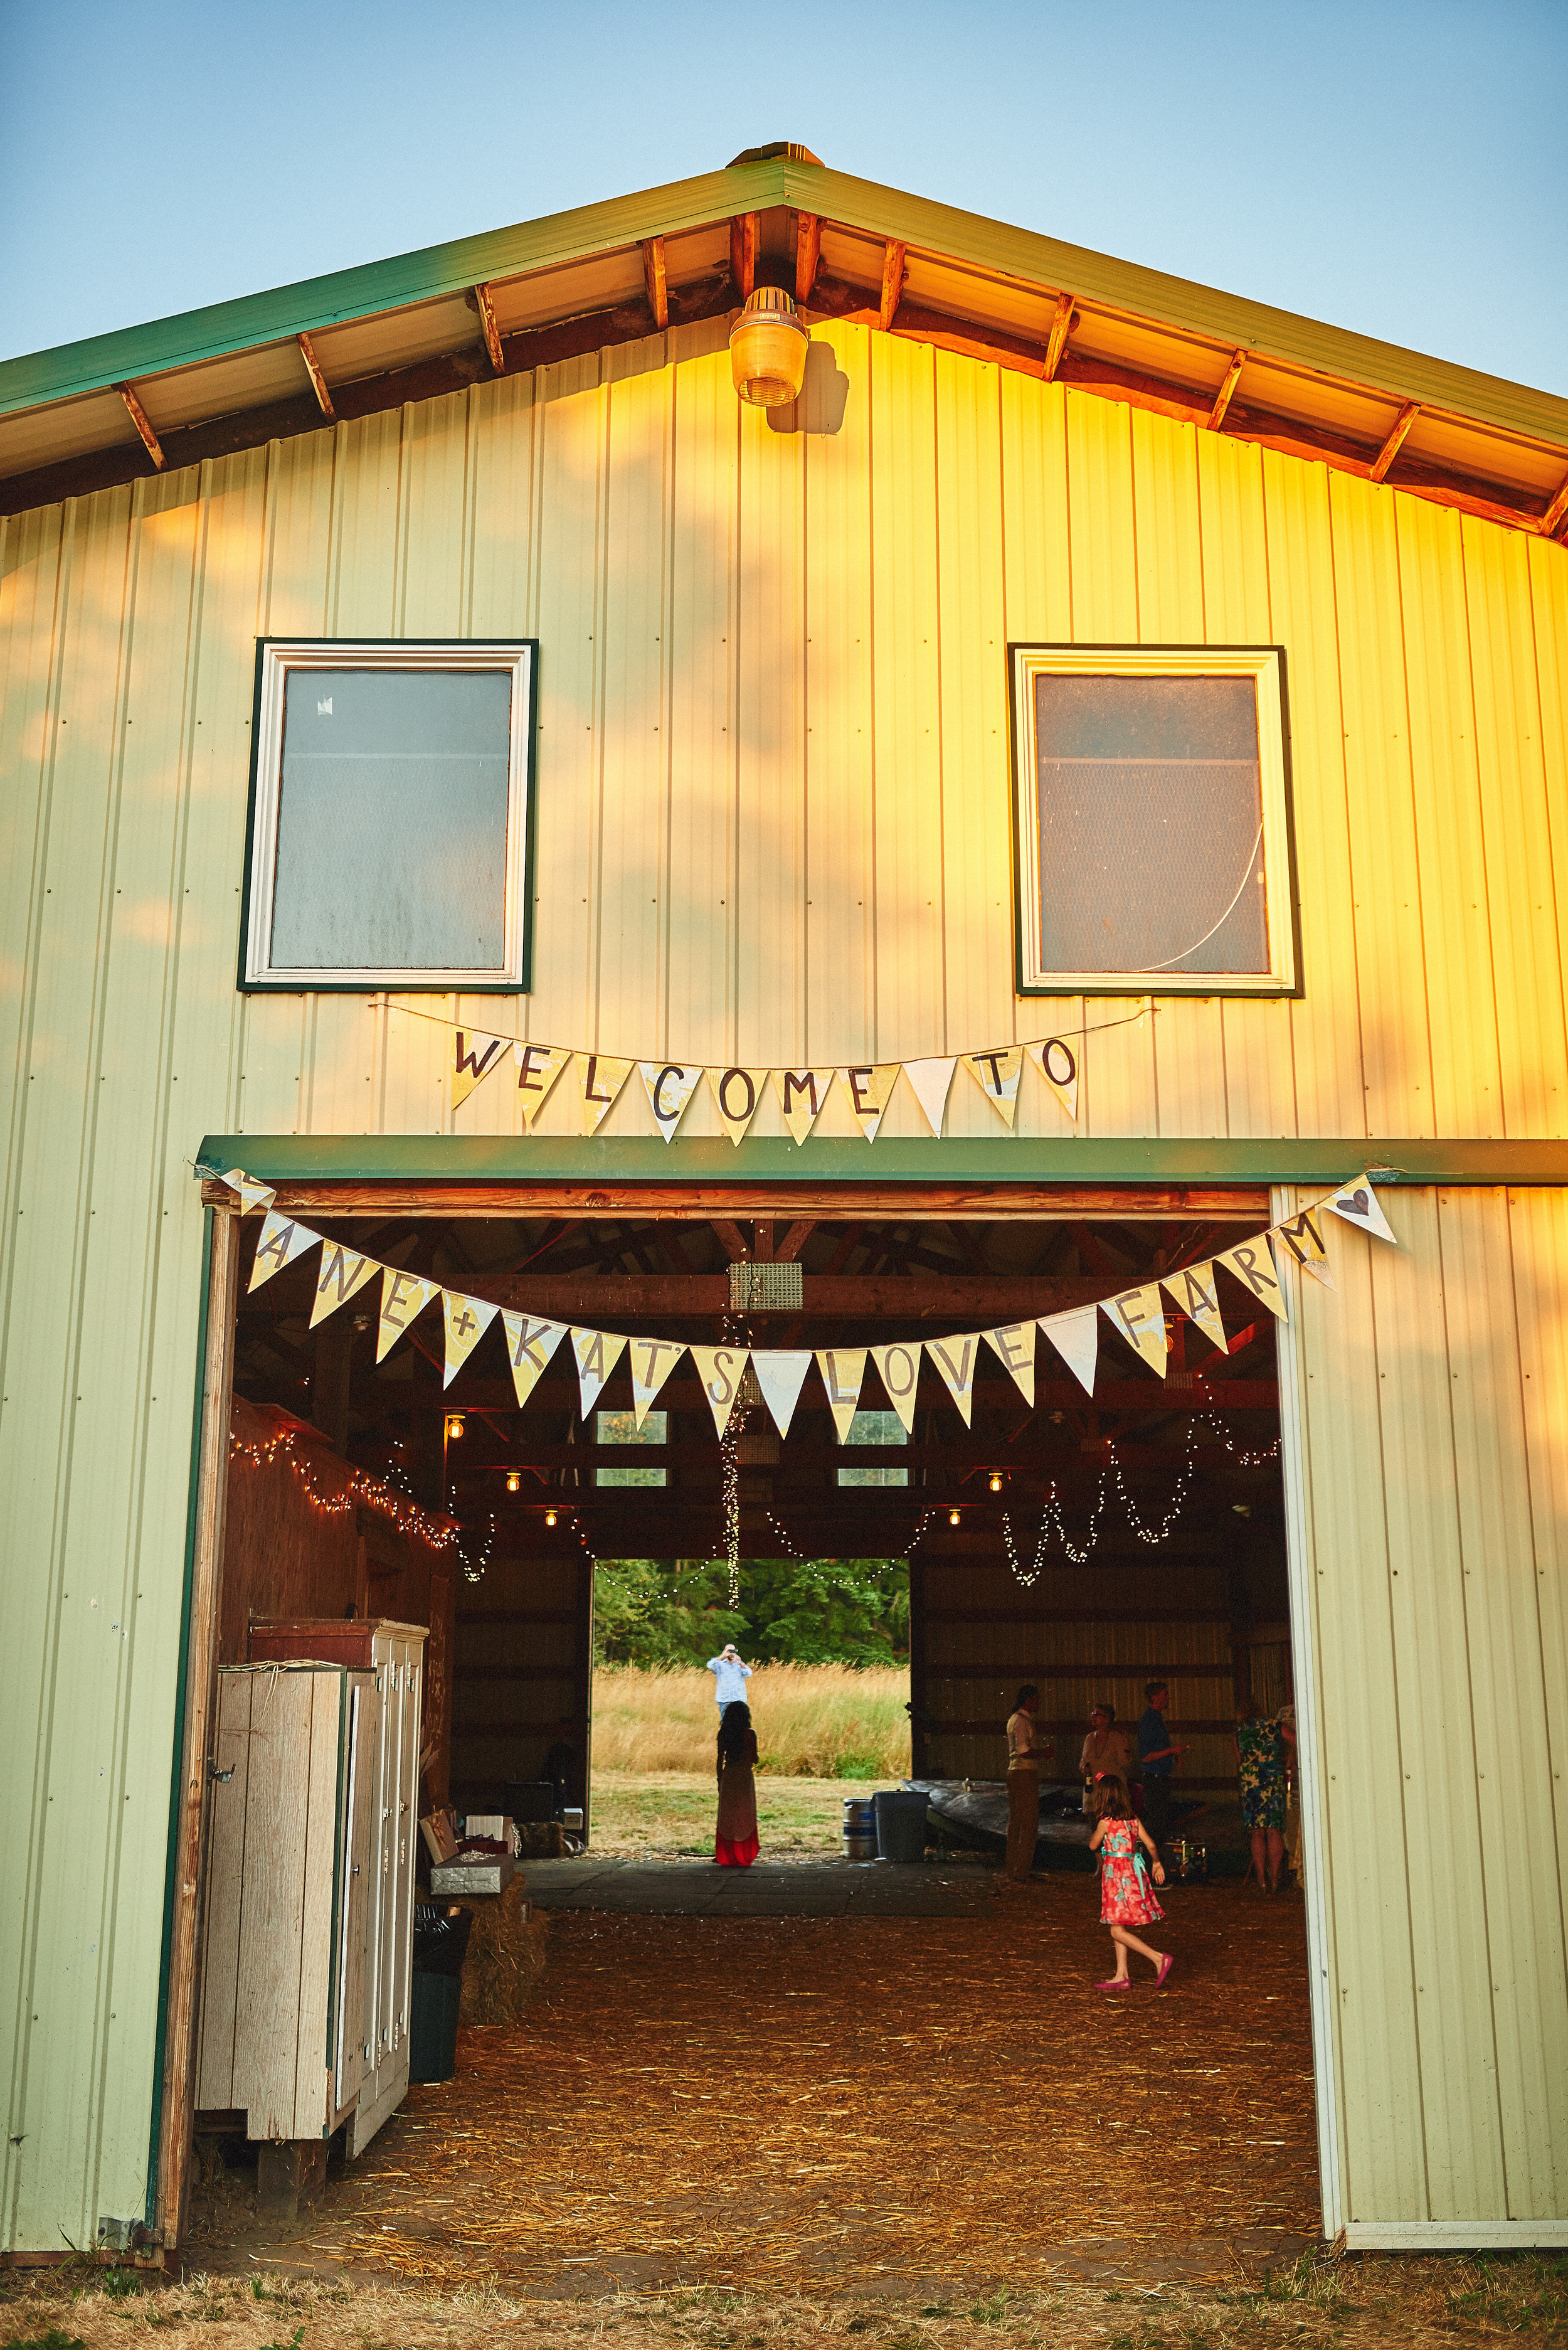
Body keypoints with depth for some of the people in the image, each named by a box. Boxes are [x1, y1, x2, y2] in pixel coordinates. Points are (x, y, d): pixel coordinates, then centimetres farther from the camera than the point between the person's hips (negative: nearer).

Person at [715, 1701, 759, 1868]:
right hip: (745, 1777, -2)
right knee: (745, 1819, 8)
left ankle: (725, 1856, 11)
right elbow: (755, 1760, -6)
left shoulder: (723, 1734, 0)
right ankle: (744, 1856, 6)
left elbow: (720, 1760, 2)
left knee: (726, 1818, 11)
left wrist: (720, 1780, 11)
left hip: (728, 1777, 2)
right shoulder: (750, 1734, -9)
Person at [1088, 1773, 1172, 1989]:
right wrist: (1157, 1863, 20)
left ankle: (1159, 1958, -13)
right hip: (1133, 1871, 8)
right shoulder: (1133, 1819, 4)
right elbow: (1150, 1844, 4)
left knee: (1118, 1931, -4)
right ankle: (1121, 1976, 17)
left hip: (1117, 1874, -8)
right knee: (1121, 1929, 15)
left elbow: (1093, 1845, 1)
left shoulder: (1106, 1822, -13)